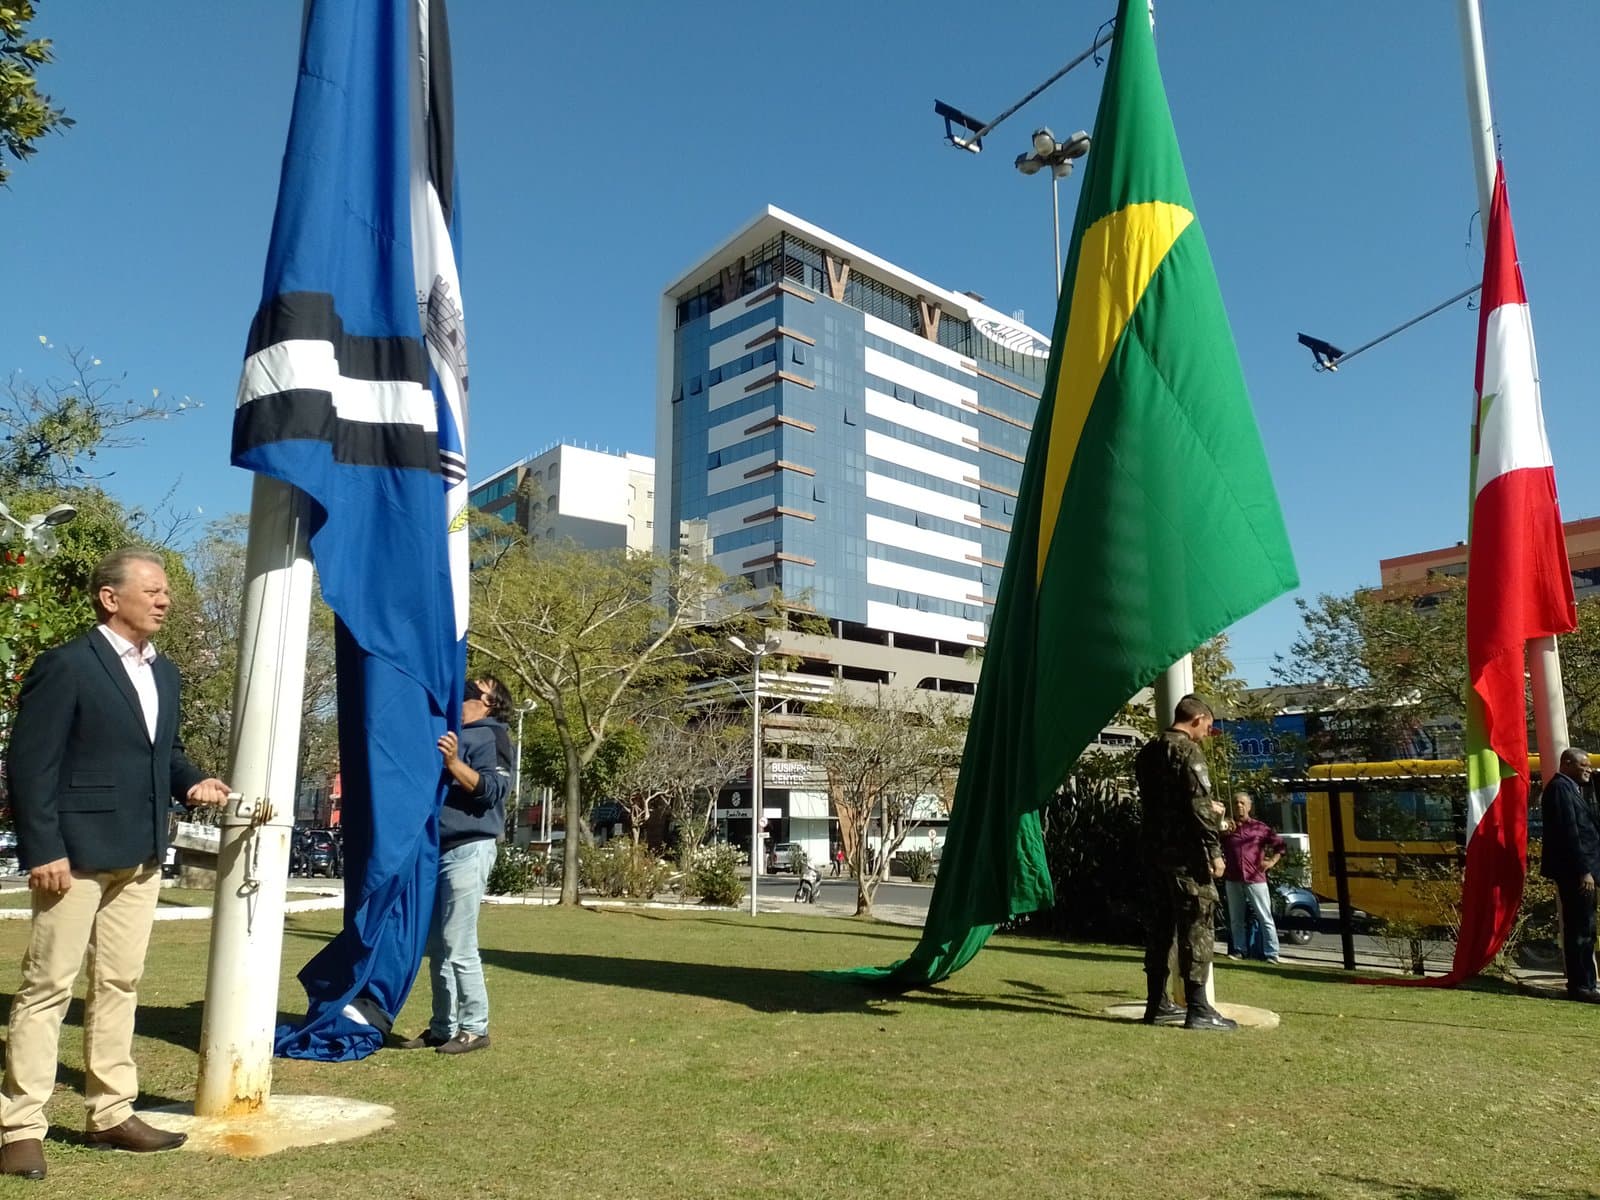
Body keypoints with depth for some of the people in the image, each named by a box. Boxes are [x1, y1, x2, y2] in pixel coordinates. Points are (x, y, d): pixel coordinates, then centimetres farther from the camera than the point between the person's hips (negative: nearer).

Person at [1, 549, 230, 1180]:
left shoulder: (164, 672, 14)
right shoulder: (65, 665, -10)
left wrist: (192, 781, 1)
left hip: (141, 856, 8)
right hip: (77, 854, -7)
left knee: (120, 984, 13)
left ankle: (111, 1114, 23)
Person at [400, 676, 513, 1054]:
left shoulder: (488, 737, -5)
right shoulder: (446, 734, 20)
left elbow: (490, 790, -17)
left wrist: (453, 762, -27)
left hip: (468, 850, -9)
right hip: (437, 850, 9)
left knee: (458, 948, -8)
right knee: (437, 947, 12)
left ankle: (474, 1028, 1)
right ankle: (442, 1027, 19)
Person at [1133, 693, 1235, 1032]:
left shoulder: (1148, 752, 14)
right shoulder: (1188, 752, -12)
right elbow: (1199, 807, -18)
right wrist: (1214, 851, -14)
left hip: (1154, 849, 8)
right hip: (1184, 853, -8)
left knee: (1159, 924, 12)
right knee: (1196, 926, -3)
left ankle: (1157, 1004, 17)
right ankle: (1198, 1009, -2)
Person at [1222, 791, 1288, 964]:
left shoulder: (1260, 827, 5)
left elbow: (1280, 845, 11)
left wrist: (1272, 862, 2)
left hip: (1255, 879, -2)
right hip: (1232, 879, 2)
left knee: (1265, 918, -2)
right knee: (1236, 919, 8)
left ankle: (1271, 954, 0)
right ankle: (1239, 950, 16)